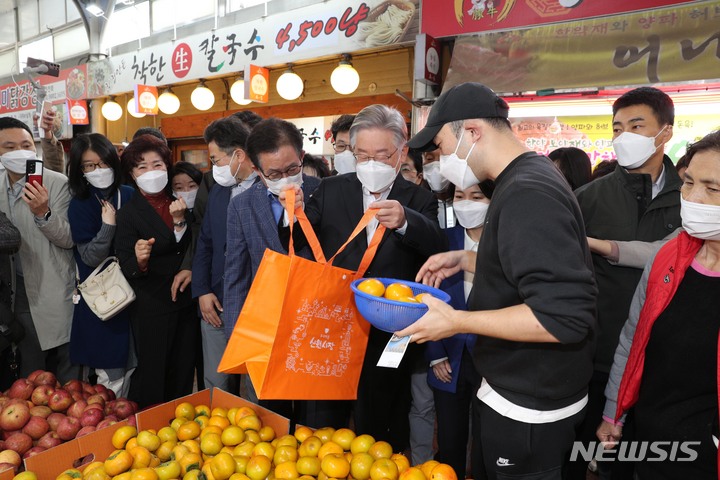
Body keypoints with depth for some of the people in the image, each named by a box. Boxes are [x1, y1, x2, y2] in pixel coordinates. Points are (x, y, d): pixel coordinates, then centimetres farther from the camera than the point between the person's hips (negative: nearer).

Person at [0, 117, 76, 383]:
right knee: (29, 373, 18)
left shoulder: (57, 183, -12)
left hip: (52, 290, -5)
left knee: (65, 372, 6)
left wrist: (43, 213, -29)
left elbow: (68, 239, -15)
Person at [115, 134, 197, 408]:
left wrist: (180, 221, -12)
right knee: (151, 376, 5)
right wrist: (140, 261, -32)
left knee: (183, 374, 14)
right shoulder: (128, 213, -5)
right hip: (150, 307, -4)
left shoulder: (178, 204, 6)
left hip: (185, 301, 4)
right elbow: (127, 267, -9)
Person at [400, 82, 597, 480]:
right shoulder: (527, 180, 6)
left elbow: (566, 316, -32)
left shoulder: (527, 194, -26)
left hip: (528, 410, -9)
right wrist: (464, 260, 7)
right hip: (517, 389, 9)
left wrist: (456, 322, -26)